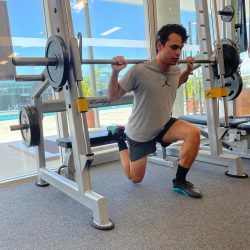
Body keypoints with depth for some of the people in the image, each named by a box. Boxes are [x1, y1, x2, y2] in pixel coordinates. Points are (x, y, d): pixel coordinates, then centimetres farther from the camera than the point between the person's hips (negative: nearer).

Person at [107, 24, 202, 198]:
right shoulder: (139, 71, -26)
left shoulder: (175, 70, -7)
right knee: (135, 178, 12)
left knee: (194, 133, -24)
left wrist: (188, 70, 8)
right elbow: (113, 96, -16)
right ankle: (120, 136, 33)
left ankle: (180, 181, -7)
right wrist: (115, 72, -30)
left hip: (164, 125, 5)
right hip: (140, 132, -4)